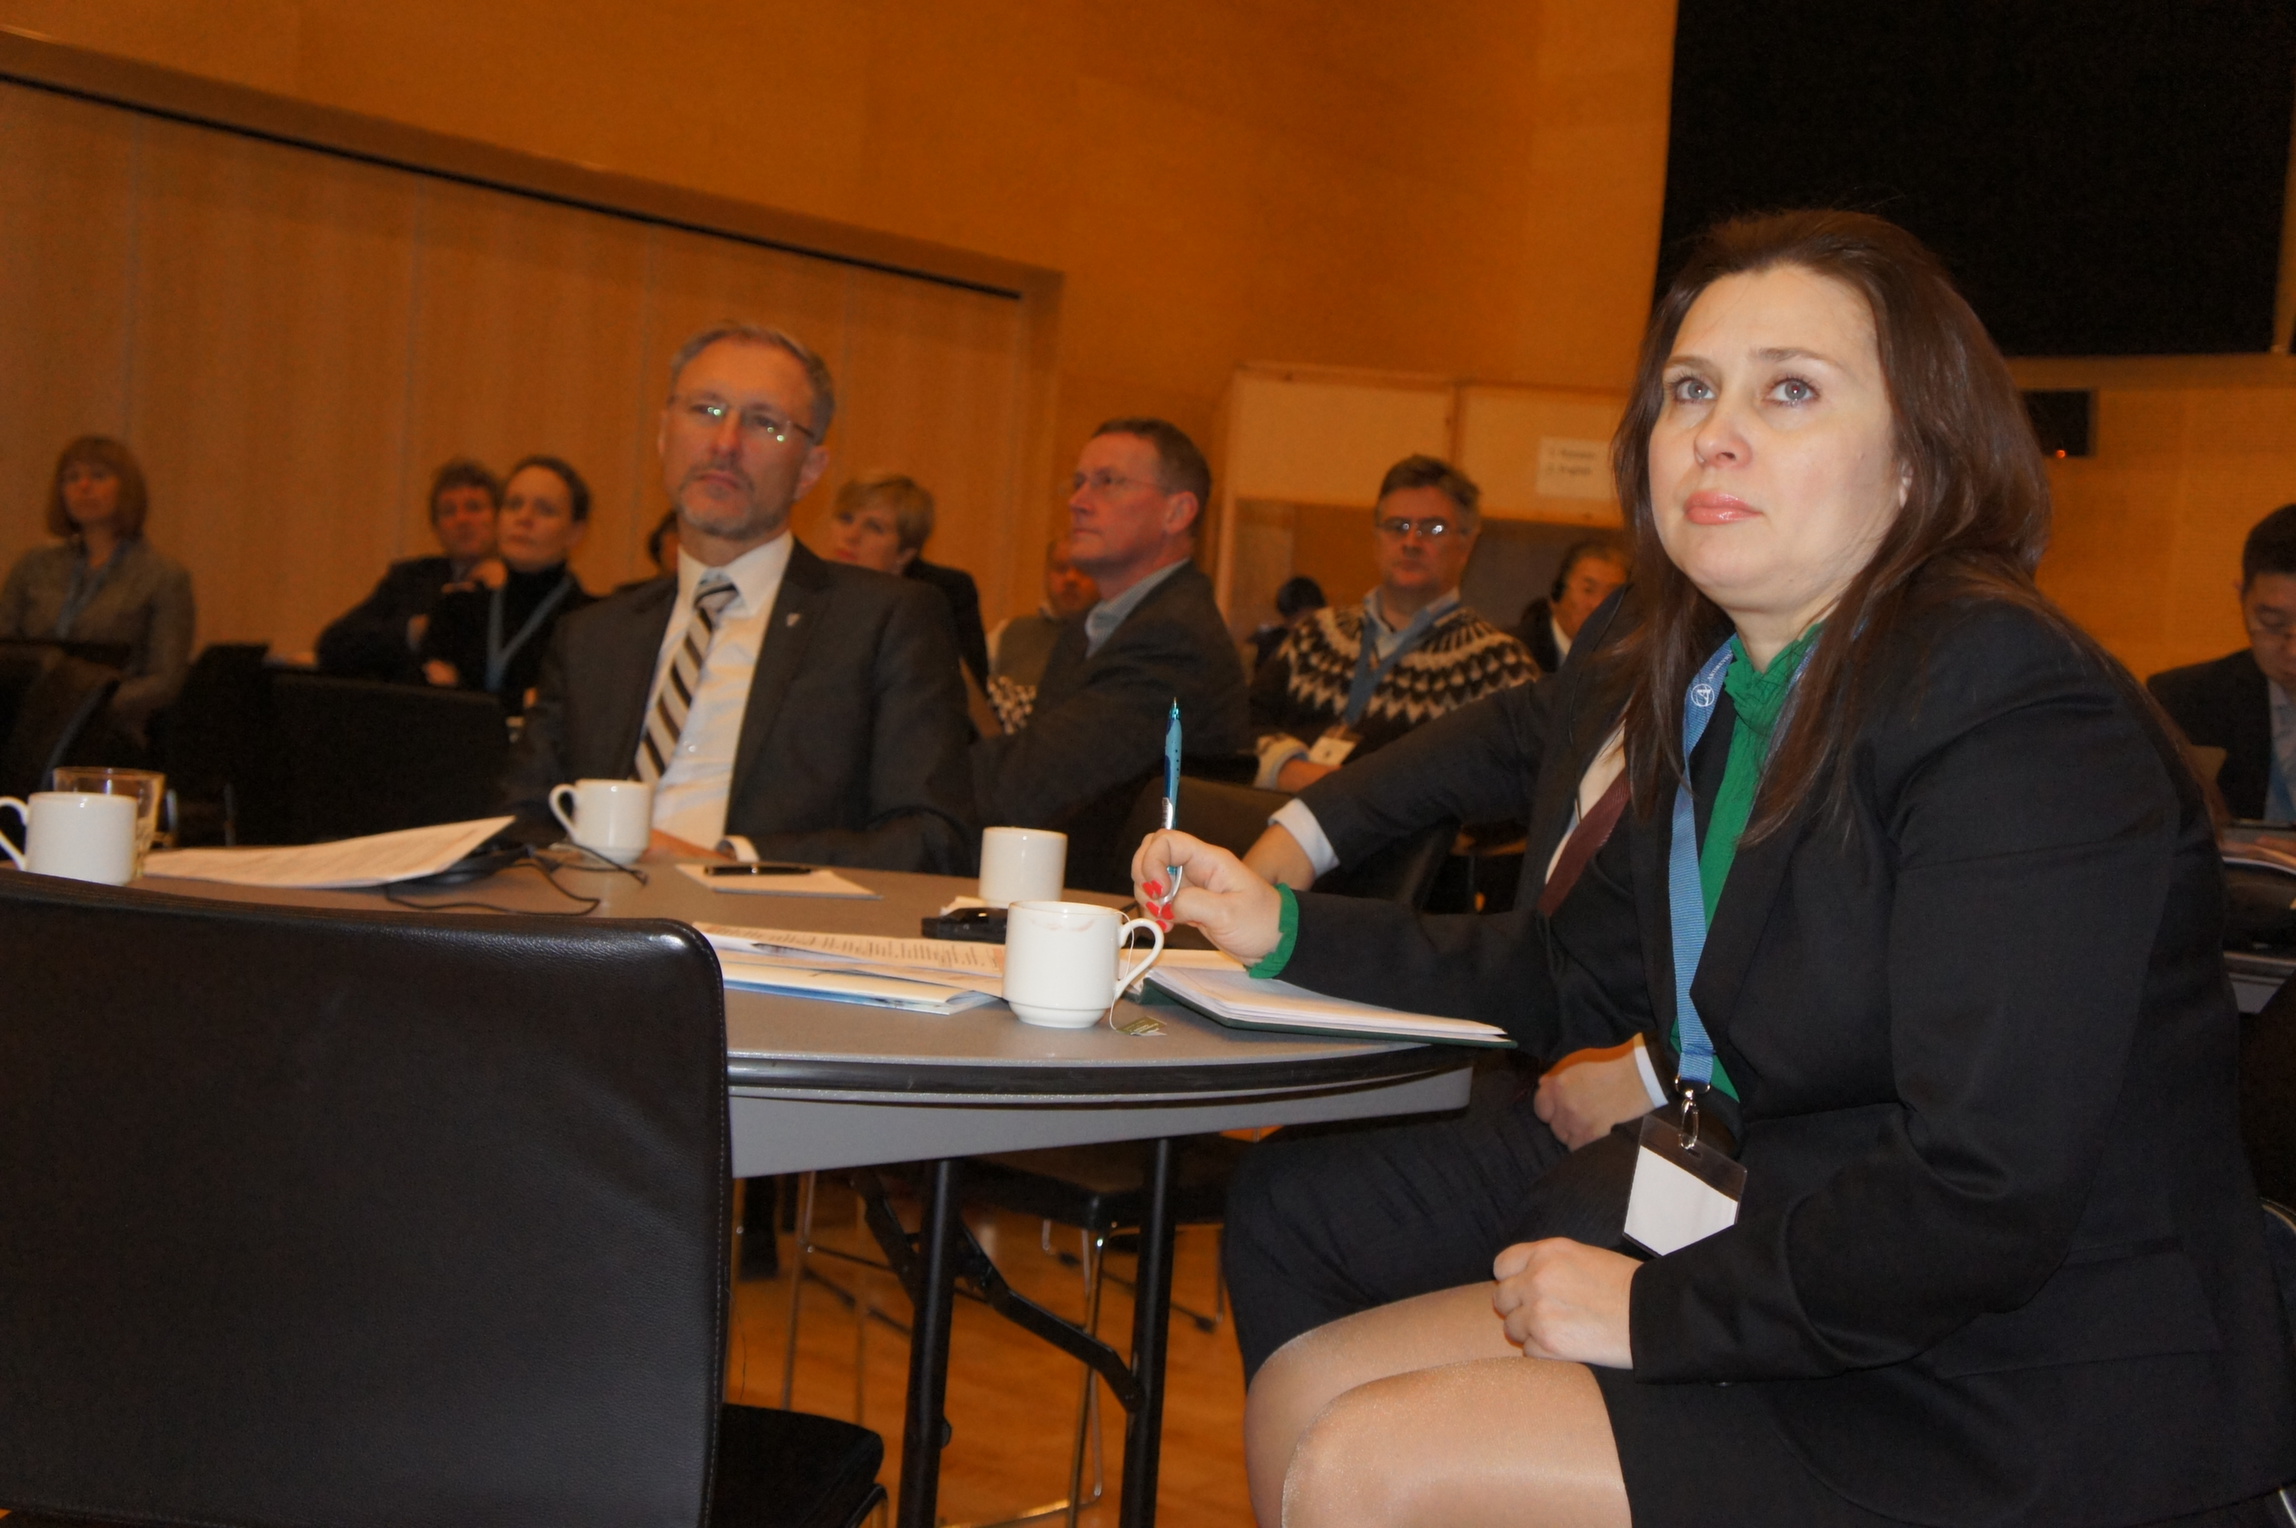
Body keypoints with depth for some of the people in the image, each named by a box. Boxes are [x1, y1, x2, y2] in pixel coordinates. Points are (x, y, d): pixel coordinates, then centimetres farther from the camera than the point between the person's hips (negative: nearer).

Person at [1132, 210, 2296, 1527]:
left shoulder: (2015, 717, -21)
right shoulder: (1718, 694, 8)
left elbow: (1990, 1200, -27)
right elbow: (1572, 976, 22)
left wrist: (1660, 1306, -16)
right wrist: (1286, 930, 13)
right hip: (1824, 1316, 8)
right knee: (1304, 1397, 6)